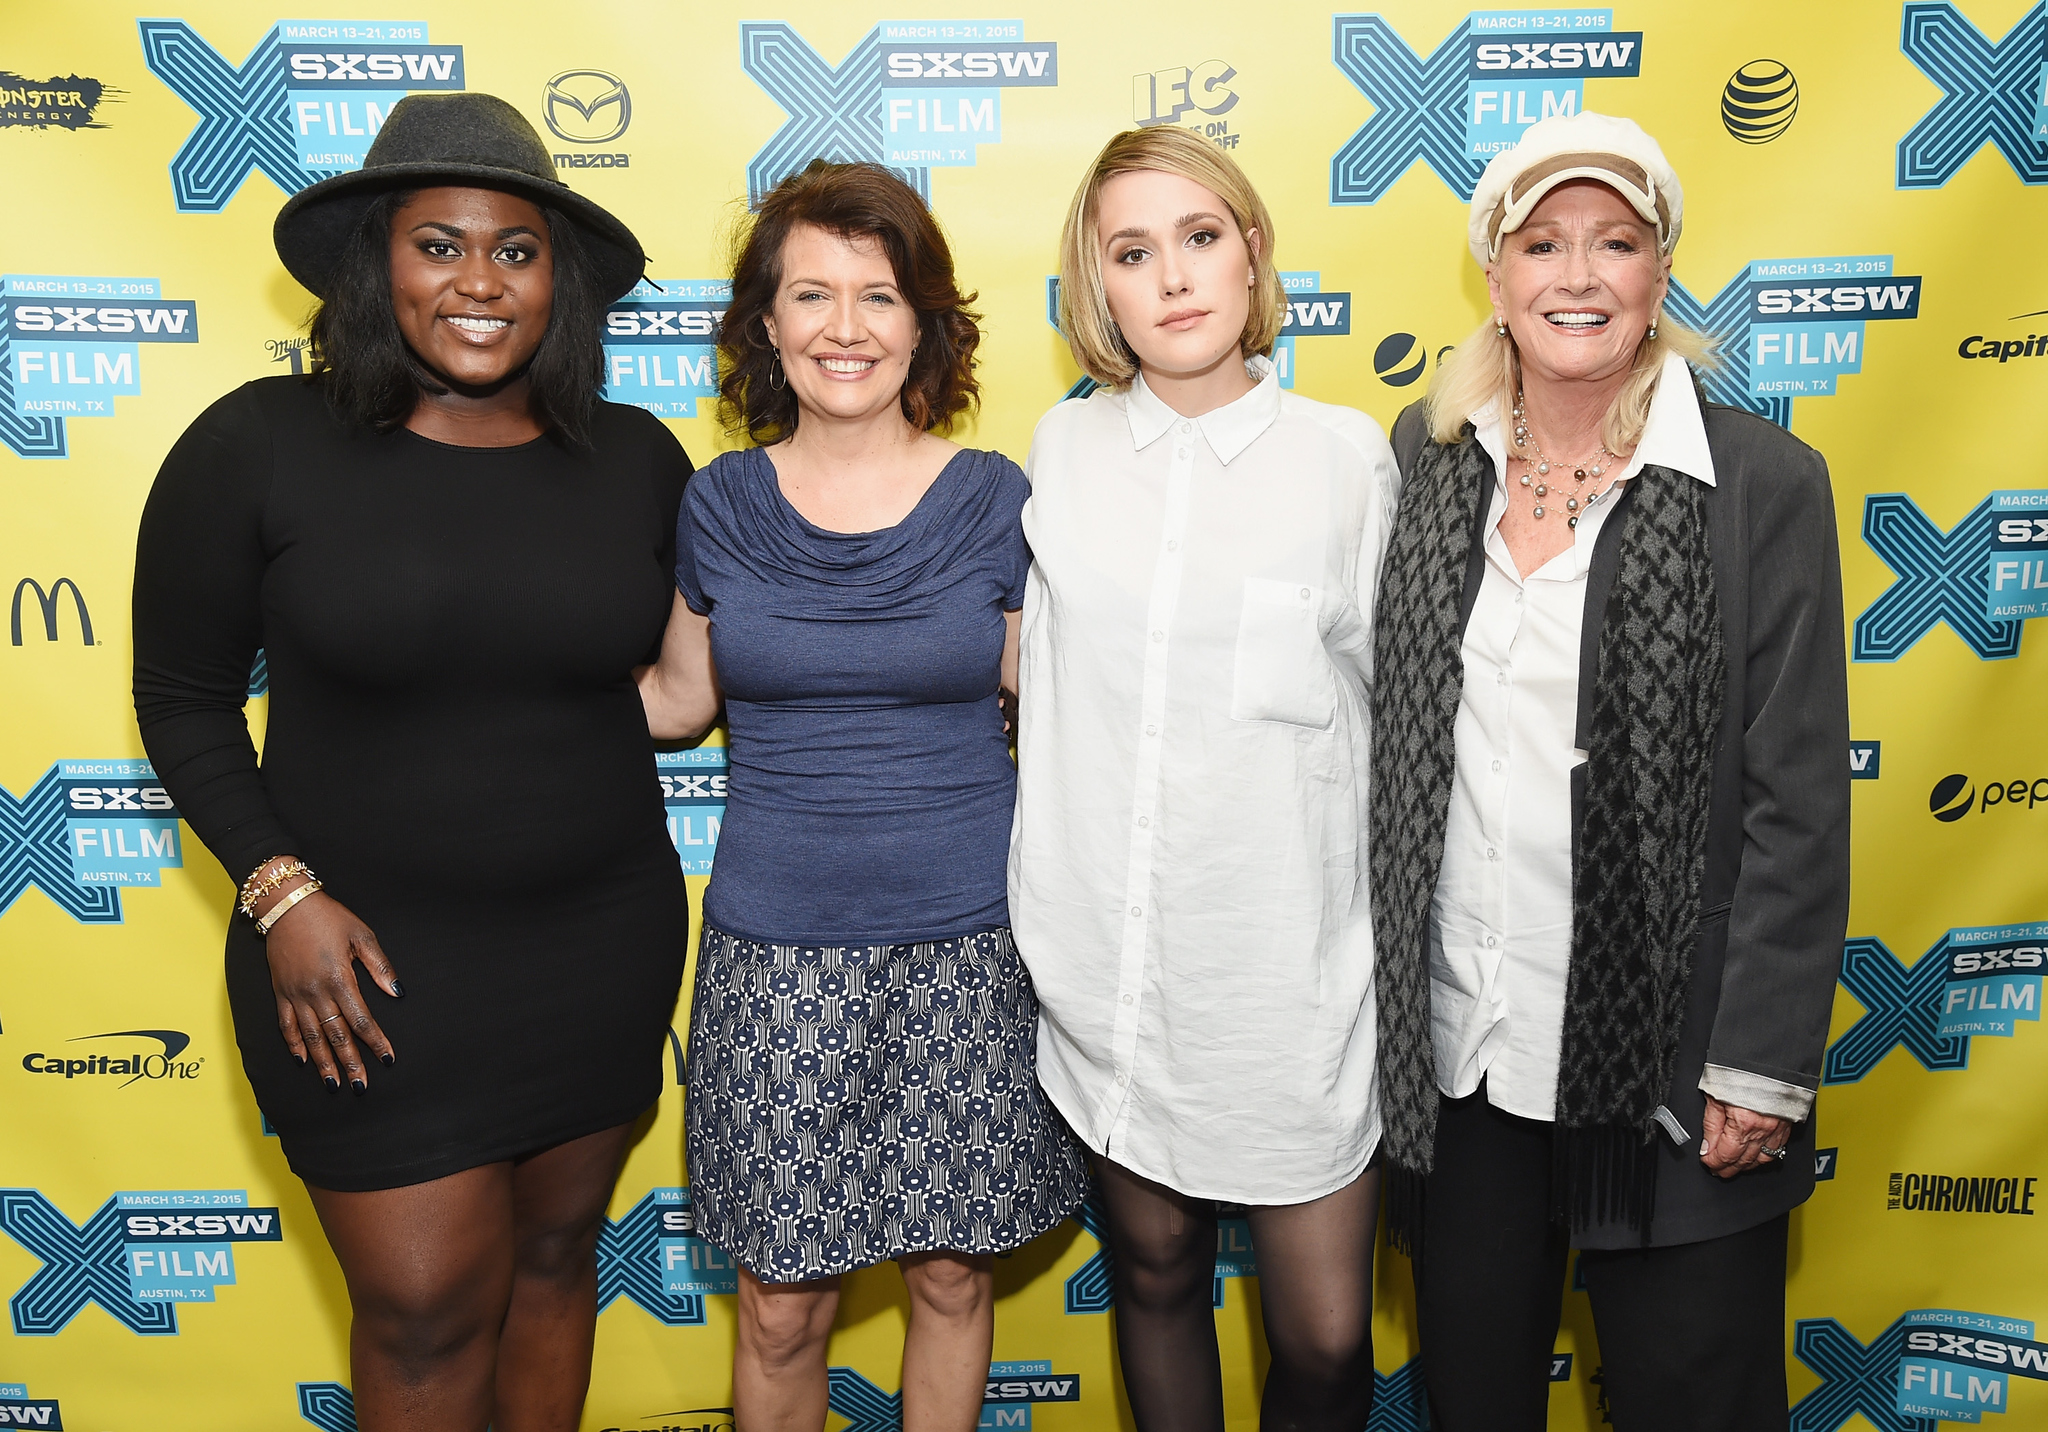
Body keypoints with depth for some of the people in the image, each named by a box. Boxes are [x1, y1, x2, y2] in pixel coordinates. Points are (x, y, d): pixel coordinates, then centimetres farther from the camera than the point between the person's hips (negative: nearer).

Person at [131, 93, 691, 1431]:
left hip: (603, 943, 3)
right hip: (367, 950, -3)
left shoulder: (636, 458, 0)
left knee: (555, 1256, 18)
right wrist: (280, 892, -10)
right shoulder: (259, 444, -8)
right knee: (427, 1313, 5)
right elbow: (183, 702, -2)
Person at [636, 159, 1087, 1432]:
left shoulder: (996, 501, -3)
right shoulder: (721, 505, 0)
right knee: (782, 1305, 9)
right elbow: (679, 698, 13)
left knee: (953, 1275, 14)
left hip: (968, 944, 0)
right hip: (777, 954, 1)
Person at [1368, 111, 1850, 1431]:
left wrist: (1763, 1070, -10)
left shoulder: (1764, 482, -8)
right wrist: (1374, 989, 7)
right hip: (1455, 1046, 3)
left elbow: (1800, 804, -8)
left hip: (1662, 1060, -3)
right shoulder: (1427, 458, 2)